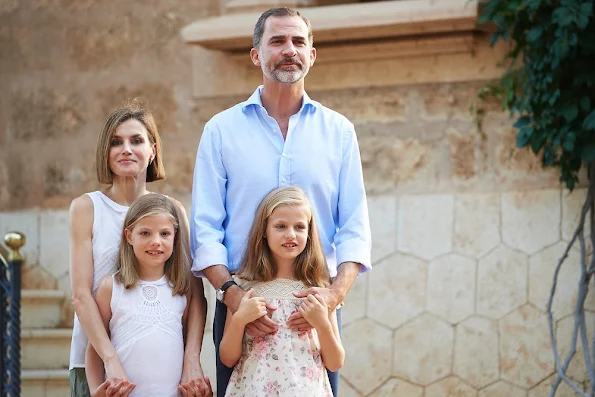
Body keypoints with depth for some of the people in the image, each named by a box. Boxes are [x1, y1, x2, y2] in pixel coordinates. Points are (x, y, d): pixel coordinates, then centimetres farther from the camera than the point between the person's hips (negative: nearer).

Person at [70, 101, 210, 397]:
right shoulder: (86, 207, 0)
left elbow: (196, 294, -2)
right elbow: (81, 294, -7)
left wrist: (192, 359, -16)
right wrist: (111, 360, -19)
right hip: (96, 362, -1)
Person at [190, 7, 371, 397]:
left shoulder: (338, 131, 10)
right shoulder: (221, 130, 7)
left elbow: (355, 228, 4)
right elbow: (205, 228, 0)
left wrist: (337, 291, -14)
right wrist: (231, 292, -16)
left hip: (316, 305, 1)